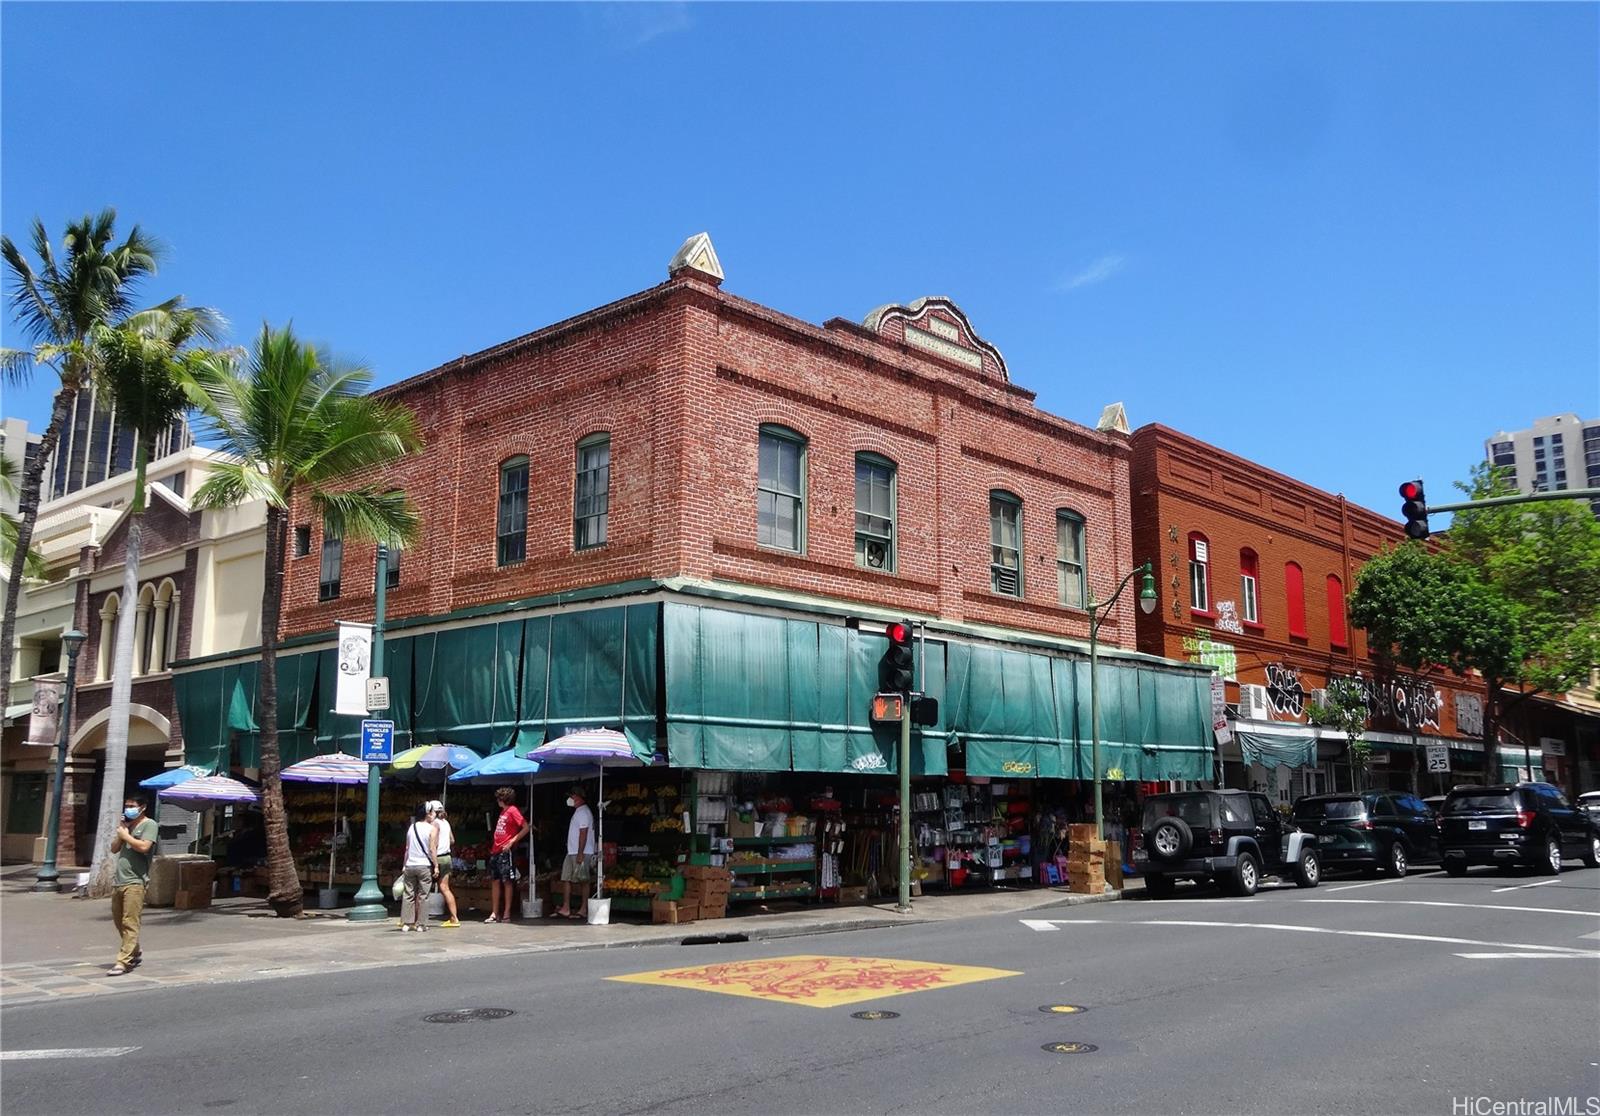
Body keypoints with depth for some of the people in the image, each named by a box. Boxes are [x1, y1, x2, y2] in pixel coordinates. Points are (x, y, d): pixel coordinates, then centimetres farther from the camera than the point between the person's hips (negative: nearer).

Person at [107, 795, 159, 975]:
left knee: (130, 923, -10)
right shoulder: (127, 825, 21)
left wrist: (125, 835, -7)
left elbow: (144, 846, -18)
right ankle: (135, 952, 32)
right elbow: (114, 849, 20)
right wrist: (120, 834, 4)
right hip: (119, 880, 9)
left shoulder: (149, 824, -4)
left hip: (135, 882, -9)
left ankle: (123, 962, -12)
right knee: (118, 921, 16)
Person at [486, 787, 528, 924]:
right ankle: (495, 914, 11)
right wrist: (493, 846, 15)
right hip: (496, 851, 9)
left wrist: (512, 841, -17)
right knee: (495, 881, 7)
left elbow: (526, 828, -16)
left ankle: (506, 914, -1)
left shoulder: (513, 810, -8)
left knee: (507, 881, -4)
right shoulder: (503, 811, 17)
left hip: (506, 851, -9)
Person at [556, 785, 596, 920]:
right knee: (566, 879, 7)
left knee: (583, 881, -5)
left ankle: (584, 910, -3)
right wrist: (577, 853, 20)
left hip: (581, 853, -10)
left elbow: (583, 834, -20)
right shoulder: (578, 812, 19)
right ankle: (565, 909, 8)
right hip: (572, 853, 10)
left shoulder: (583, 812, -13)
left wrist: (580, 854, -23)